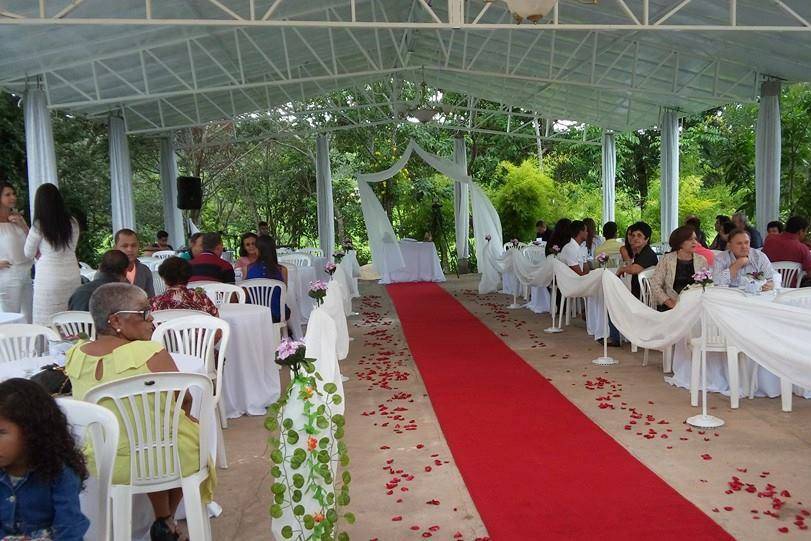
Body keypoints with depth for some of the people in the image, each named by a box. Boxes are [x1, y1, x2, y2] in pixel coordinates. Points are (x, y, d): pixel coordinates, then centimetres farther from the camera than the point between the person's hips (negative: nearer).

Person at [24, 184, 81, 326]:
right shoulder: (73, 223, 2)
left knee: (48, 323, 2)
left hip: (49, 278, -4)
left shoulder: (38, 226, -8)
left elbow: (28, 253, 5)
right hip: (73, 276, 4)